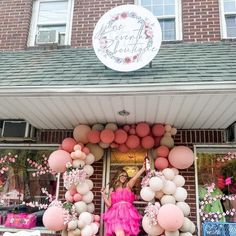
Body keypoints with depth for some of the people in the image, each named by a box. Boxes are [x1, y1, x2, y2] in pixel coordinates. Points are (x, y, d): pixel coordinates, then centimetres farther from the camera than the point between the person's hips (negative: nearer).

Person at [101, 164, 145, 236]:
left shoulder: (128, 186, 13)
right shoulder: (112, 189, 16)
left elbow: (134, 178, -8)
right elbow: (109, 204, 13)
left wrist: (143, 169, -24)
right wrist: (103, 195, 2)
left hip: (127, 214, 1)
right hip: (116, 214, 0)